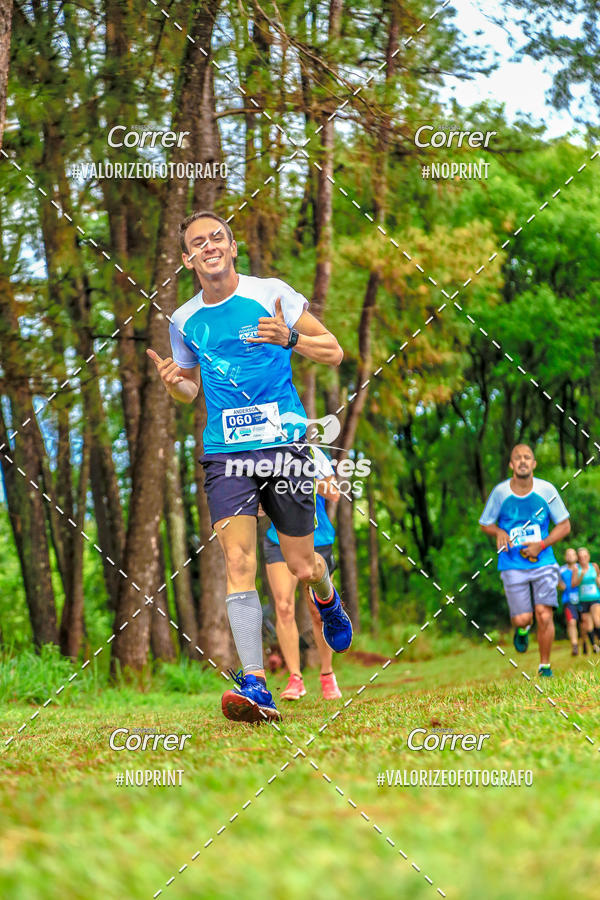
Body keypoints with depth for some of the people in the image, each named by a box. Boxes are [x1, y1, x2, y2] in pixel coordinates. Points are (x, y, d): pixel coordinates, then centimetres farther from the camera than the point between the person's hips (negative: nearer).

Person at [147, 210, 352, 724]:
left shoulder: (271, 294, -1)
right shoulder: (184, 321, 10)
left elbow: (334, 353, 2)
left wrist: (289, 338, -17)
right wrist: (174, 383, 1)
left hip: (284, 444, -2)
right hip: (226, 453, 2)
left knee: (302, 567, 7)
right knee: (238, 563, -15)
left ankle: (328, 599, 45)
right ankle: (256, 685, -20)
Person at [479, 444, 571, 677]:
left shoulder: (546, 490, -5)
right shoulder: (500, 492, -5)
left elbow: (564, 526, 4)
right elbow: (485, 524, 9)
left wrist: (542, 544, -11)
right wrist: (499, 532, -13)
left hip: (543, 563, 0)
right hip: (513, 565, 0)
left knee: (544, 616, -10)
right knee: (522, 619, -7)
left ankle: (545, 665, 9)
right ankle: (523, 630, 32)